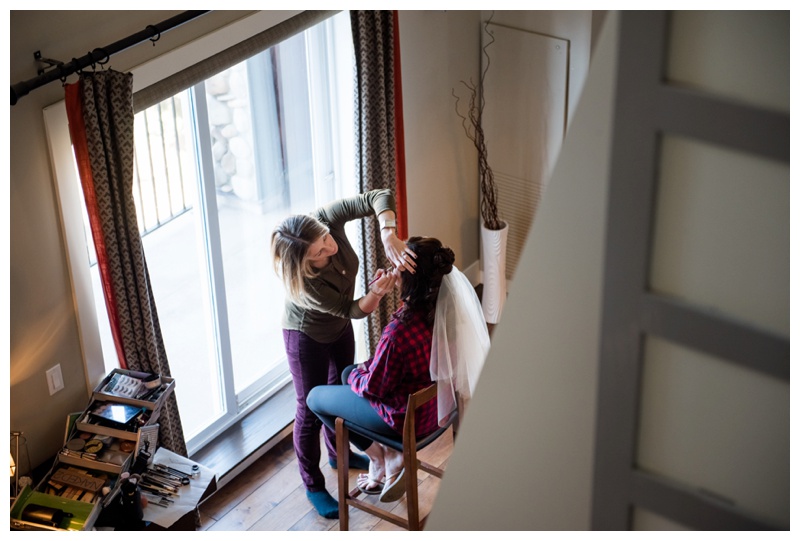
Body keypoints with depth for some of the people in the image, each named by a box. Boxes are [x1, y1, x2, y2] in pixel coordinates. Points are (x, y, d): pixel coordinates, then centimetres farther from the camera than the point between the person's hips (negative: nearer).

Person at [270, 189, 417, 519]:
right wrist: (375, 293, -53)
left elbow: (379, 197, -32)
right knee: (311, 408, 8)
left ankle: (338, 453, 51)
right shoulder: (304, 280, -41)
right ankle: (313, 486, 28)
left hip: (340, 329, 6)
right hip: (306, 336, -6)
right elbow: (351, 310, -32)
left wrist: (388, 236, -50)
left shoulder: (327, 218, -33)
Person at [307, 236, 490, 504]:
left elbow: (373, 388, -22)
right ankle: (392, 456, 22)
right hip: (440, 403, 7)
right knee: (349, 373, 27)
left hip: (410, 418, -7)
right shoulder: (449, 306, -16)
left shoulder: (399, 331, -38)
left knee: (315, 398, 12)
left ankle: (379, 457, 20)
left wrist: (355, 375, 1)